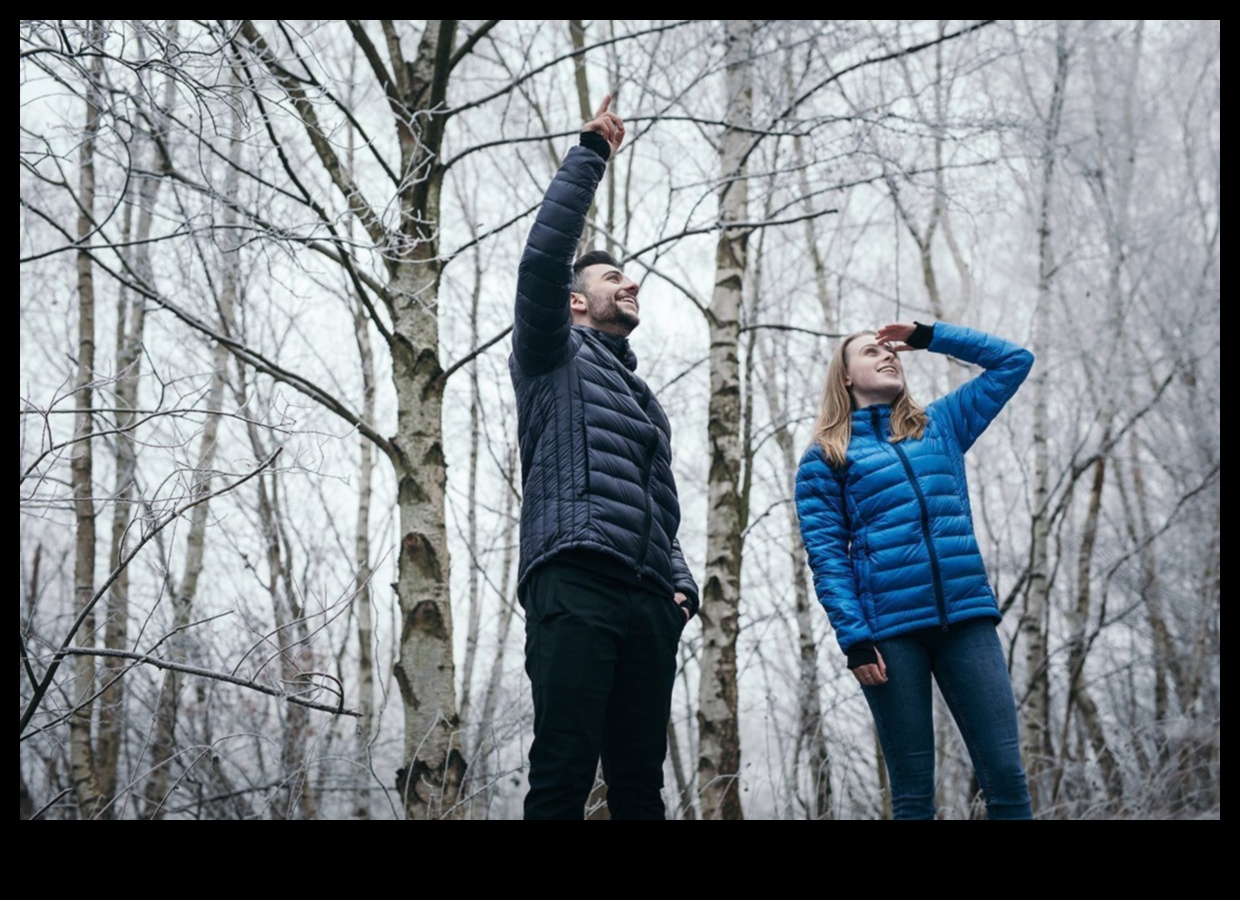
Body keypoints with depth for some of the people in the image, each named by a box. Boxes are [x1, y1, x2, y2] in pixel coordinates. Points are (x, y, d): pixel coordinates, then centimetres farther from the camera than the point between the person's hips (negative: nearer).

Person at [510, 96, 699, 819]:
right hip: (574, 585, -6)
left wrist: (681, 584, 12)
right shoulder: (556, 357, 17)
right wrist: (592, 155, 2)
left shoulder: (646, 402, 35)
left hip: (647, 601, 7)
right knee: (565, 773, -16)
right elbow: (544, 256, 0)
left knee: (641, 780, -1)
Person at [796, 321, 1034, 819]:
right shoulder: (825, 457, 10)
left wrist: (928, 336, 21)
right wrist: (854, 637, -12)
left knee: (1006, 774, -7)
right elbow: (827, 555, 0)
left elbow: (1014, 360, 25)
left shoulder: (941, 424, 20)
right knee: (913, 789, -1)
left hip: (967, 616, 3)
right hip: (889, 629, -3)